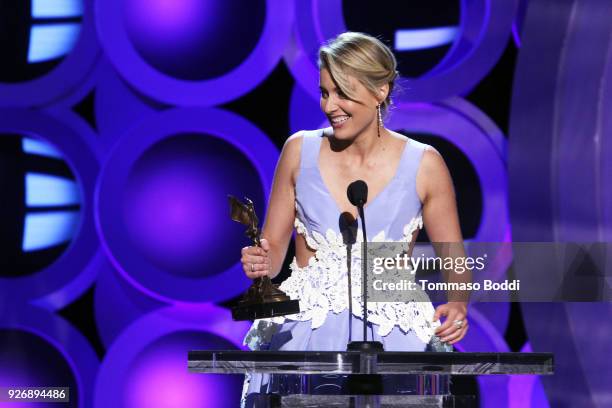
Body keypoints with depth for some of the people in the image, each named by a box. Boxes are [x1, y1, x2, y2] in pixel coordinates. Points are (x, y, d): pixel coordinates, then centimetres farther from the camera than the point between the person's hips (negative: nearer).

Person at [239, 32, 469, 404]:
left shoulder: (423, 164, 0)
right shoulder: (300, 151, 5)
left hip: (391, 334, -1)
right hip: (306, 331, 1)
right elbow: (274, 246, 11)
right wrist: (261, 265, -11)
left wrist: (458, 307, -12)